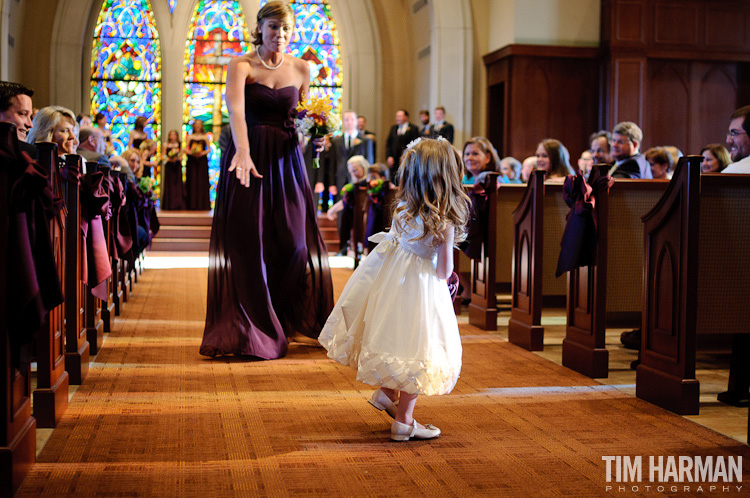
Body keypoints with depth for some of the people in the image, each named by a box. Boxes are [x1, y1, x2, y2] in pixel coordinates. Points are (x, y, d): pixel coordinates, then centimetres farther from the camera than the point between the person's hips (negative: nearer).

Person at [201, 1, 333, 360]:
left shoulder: (301, 69, 7)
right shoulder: (241, 66, -6)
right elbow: (235, 108, -25)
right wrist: (242, 151, -40)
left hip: (286, 160, 3)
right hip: (247, 157, -3)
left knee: (294, 242, -3)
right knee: (248, 243, -2)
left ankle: (289, 319, 19)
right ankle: (252, 331, 10)